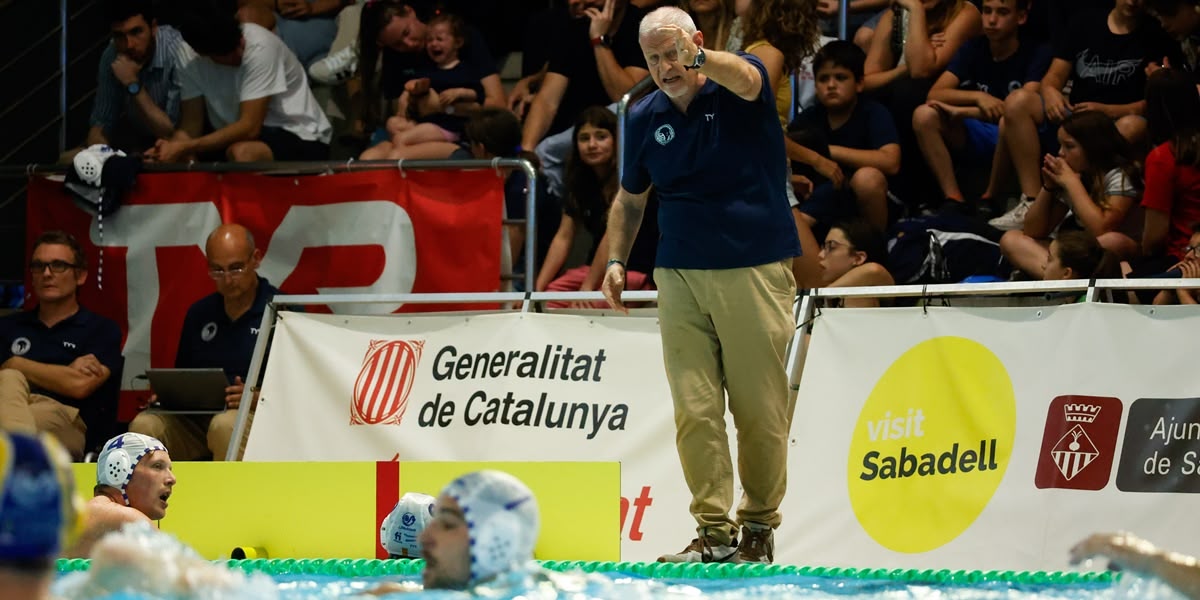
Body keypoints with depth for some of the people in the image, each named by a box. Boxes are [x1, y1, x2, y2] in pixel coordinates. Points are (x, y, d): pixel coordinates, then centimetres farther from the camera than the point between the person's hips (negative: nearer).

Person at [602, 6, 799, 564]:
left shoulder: (738, 87, -4)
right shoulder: (645, 117, 8)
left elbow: (744, 78, -30)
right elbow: (630, 198, 21)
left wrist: (699, 58, -51)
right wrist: (616, 259, 7)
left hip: (755, 272, -3)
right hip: (680, 277, 3)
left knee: (761, 410, 0)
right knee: (694, 411, -4)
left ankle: (759, 524, 12)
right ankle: (714, 531, -2)